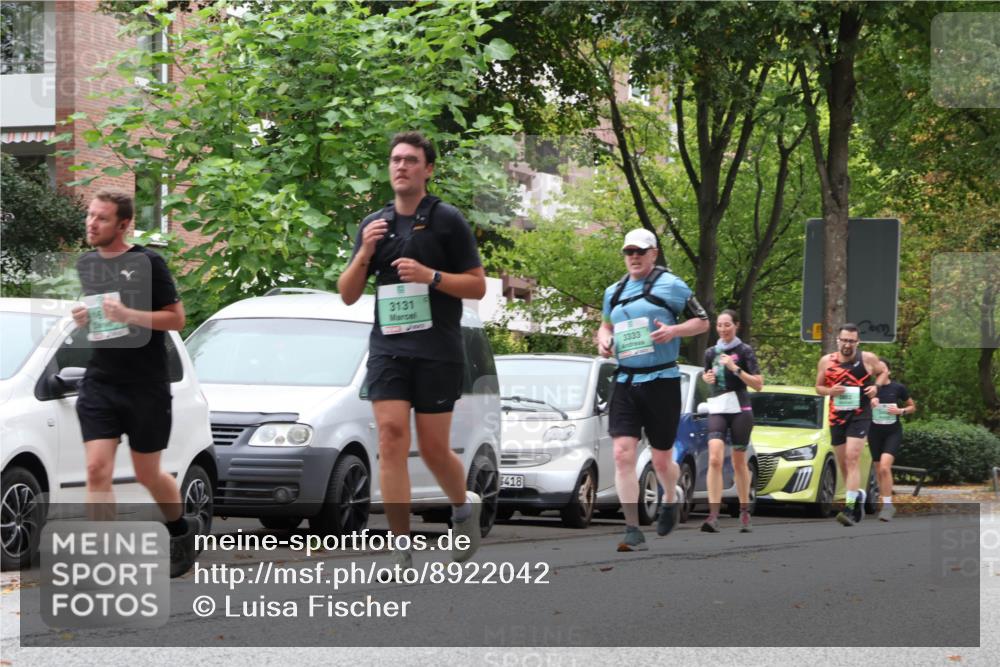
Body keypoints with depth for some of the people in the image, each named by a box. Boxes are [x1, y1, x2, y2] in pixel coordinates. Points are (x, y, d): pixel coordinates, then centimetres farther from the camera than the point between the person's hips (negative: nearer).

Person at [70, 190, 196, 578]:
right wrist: (83, 319, 1)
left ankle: (182, 530, 36)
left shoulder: (147, 263, -7)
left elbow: (176, 318, -7)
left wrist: (129, 315, -21)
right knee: (97, 469, -11)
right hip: (99, 383, 4)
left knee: (147, 474, 8)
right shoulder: (86, 265, 10)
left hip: (146, 386, -4)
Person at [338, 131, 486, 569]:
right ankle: (403, 553, -9)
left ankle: (464, 507, 32)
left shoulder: (447, 220, 1)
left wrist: (430, 275, -15)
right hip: (388, 348, 3)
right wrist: (364, 254, -5)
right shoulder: (375, 225, 12)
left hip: (438, 350, -3)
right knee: (391, 438, -10)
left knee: (433, 448, -1)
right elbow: (347, 295, 12)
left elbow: (477, 286, 0)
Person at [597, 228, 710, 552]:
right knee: (623, 453, -12)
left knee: (661, 460, 4)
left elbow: (703, 321, 2)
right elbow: (606, 324, 30)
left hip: (662, 381, -4)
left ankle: (670, 499, 39)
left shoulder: (670, 285, -1)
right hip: (625, 382, 4)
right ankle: (633, 531, -10)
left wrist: (673, 330, -16)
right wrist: (603, 339, 6)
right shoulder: (614, 292, 13)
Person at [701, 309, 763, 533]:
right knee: (714, 459, -15)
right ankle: (713, 516, -22)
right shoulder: (711, 352, 10)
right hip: (717, 410, 2)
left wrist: (735, 368, -18)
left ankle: (745, 514, 22)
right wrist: (708, 378, 4)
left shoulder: (744, 351, -2)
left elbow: (758, 384, -7)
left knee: (739, 462, 6)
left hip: (740, 410, -2)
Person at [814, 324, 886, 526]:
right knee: (842, 462, 11)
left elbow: (884, 373, 13)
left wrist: (876, 388, -5)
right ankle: (858, 494, 36)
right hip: (836, 416, 4)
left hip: (860, 414, -4)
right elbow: (818, 387, 11)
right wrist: (830, 391, -10)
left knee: (852, 458, -17)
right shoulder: (826, 361, 2)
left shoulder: (868, 359, -4)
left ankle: (850, 508, -22)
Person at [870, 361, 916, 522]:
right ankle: (887, 505, 22)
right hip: (875, 432, 3)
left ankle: (887, 505, -18)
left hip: (893, 432, -3)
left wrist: (901, 410, -13)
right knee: (879, 471, 7)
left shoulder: (898, 388, -3)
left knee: (884, 466, -22)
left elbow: (913, 407, 8)